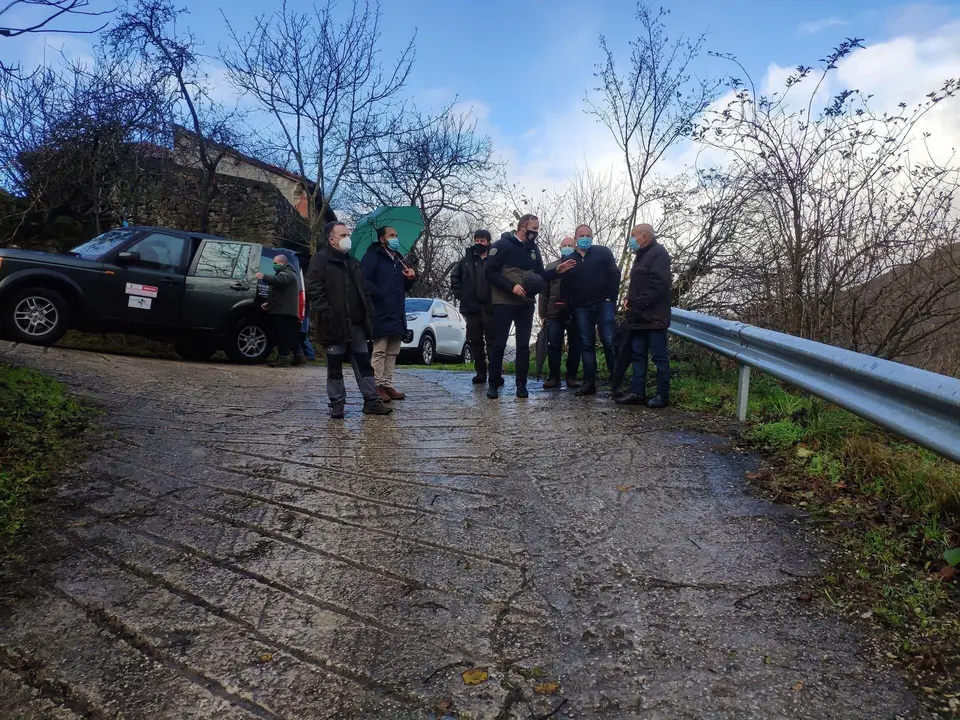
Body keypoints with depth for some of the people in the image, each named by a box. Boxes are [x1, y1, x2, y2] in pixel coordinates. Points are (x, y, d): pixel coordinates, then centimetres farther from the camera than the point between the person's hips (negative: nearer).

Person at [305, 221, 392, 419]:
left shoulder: (353, 262, 19)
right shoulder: (320, 260, -3)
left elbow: (363, 290, 22)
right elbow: (314, 290, -13)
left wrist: (368, 311, 9)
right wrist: (327, 314, -20)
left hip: (356, 323, 6)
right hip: (334, 324, -6)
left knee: (364, 364, 7)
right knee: (335, 367, 3)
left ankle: (372, 401, 12)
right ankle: (337, 404, 12)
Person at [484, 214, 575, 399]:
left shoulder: (534, 249, 13)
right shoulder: (502, 245, -5)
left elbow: (540, 277, 17)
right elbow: (490, 272, -12)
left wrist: (557, 271, 0)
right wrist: (511, 287, -19)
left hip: (526, 304, 5)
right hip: (504, 303, -5)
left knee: (523, 345, 3)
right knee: (499, 344, -2)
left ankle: (521, 385, 8)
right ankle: (494, 384, 7)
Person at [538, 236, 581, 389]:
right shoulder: (551, 266, 15)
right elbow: (544, 292, 11)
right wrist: (543, 314, 3)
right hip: (555, 313, 1)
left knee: (575, 345, 3)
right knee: (553, 345, -3)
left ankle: (572, 376, 11)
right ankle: (553, 376, 5)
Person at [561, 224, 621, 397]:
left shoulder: (603, 252, 6)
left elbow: (615, 274, 0)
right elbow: (565, 285, 13)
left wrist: (611, 298, -7)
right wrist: (566, 305, 2)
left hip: (603, 304, -3)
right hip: (581, 309, 3)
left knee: (610, 343, -7)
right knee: (586, 345, 3)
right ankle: (589, 383, 6)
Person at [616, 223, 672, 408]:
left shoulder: (658, 253, -10)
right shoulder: (642, 255, 21)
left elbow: (658, 283, -21)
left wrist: (639, 303, -19)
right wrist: (630, 300, 7)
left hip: (653, 316, -10)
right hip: (640, 316, 10)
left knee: (659, 356, -4)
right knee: (638, 355, 9)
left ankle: (663, 395, 1)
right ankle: (638, 392, 12)